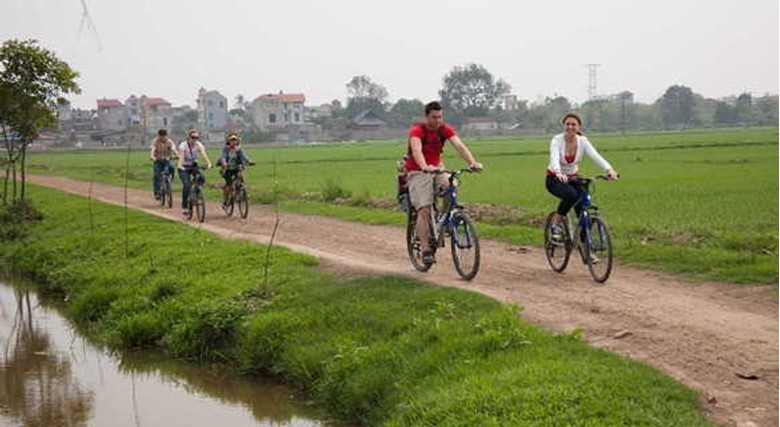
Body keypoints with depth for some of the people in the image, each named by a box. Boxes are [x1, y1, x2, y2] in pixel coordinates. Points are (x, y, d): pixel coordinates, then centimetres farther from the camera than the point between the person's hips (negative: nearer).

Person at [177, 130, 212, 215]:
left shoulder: (199, 145, -11)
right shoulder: (183, 145, -20)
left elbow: (203, 153, -27)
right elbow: (181, 156, -36)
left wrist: (208, 163, -44)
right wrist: (180, 165, -54)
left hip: (193, 166, 4)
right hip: (184, 167, -4)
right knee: (186, 185, -23)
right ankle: (184, 206, -11)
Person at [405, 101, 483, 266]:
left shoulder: (446, 129, -5)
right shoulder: (417, 130, -18)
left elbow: (459, 145, -19)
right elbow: (416, 150, -36)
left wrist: (473, 162, -37)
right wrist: (425, 167, -57)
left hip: (436, 170, 4)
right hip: (418, 173, -4)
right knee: (424, 210, -17)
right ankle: (426, 250, -16)